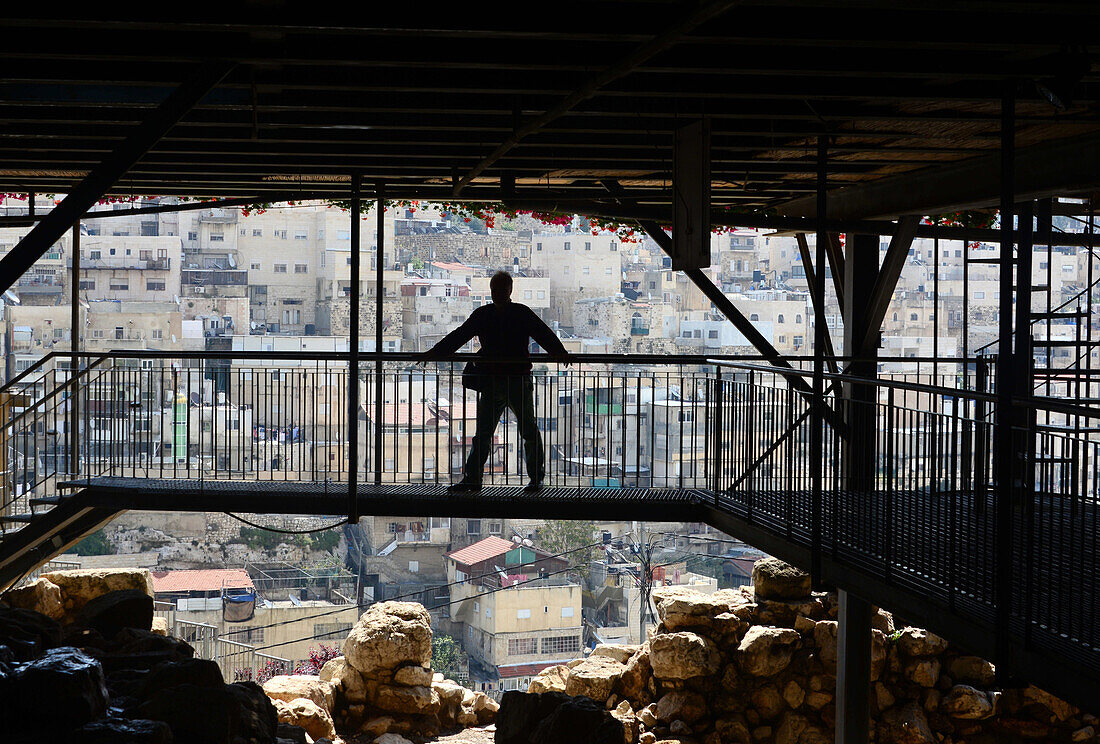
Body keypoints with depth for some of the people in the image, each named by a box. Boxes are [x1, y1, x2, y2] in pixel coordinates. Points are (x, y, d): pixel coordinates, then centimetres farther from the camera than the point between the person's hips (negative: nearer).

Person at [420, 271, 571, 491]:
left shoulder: (523, 313, 2)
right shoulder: (482, 315, 11)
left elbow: (543, 334, -7)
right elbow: (458, 336, 14)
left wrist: (559, 352, -24)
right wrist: (434, 353, 7)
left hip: (519, 380, -3)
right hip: (491, 381, 3)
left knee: (529, 431, 3)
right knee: (482, 433, 2)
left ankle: (537, 477, 14)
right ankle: (471, 478, 5)